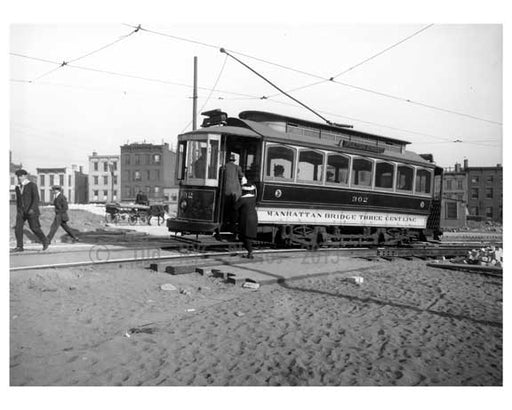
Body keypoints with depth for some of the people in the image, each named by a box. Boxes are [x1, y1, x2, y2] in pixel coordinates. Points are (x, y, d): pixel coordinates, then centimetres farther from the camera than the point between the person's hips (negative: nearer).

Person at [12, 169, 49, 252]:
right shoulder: (18, 187, 13)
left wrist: (32, 209, -25)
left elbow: (36, 198, -15)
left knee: (34, 228, -6)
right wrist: (18, 211, 19)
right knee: (18, 228, -6)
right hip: (21, 211, 6)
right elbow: (18, 200, 21)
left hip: (31, 210, -6)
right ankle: (19, 247, -3)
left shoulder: (32, 185, -8)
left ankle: (45, 241, 13)